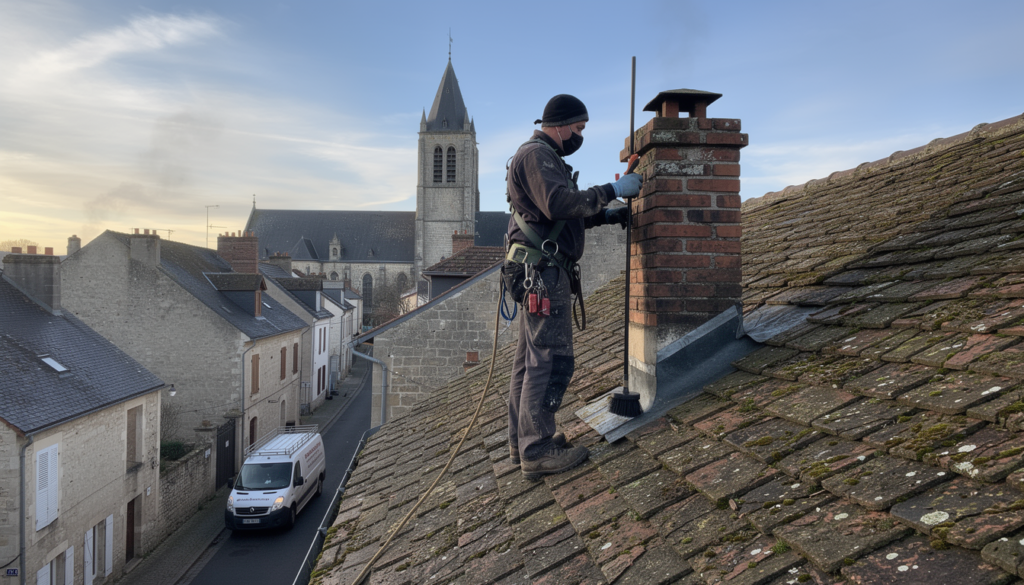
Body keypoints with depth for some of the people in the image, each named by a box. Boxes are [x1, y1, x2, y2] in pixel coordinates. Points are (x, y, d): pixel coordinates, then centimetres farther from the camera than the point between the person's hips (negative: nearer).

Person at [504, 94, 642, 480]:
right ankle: (537, 450, -5)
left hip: (538, 273, 11)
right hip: (543, 270, -11)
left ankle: (522, 441, 19)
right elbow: (560, 204, -24)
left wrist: (606, 215, 19)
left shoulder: (542, 156, 25)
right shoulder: (537, 154, -9)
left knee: (530, 358, 11)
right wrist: (612, 190, -15)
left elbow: (562, 215, 28)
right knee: (552, 359, -10)